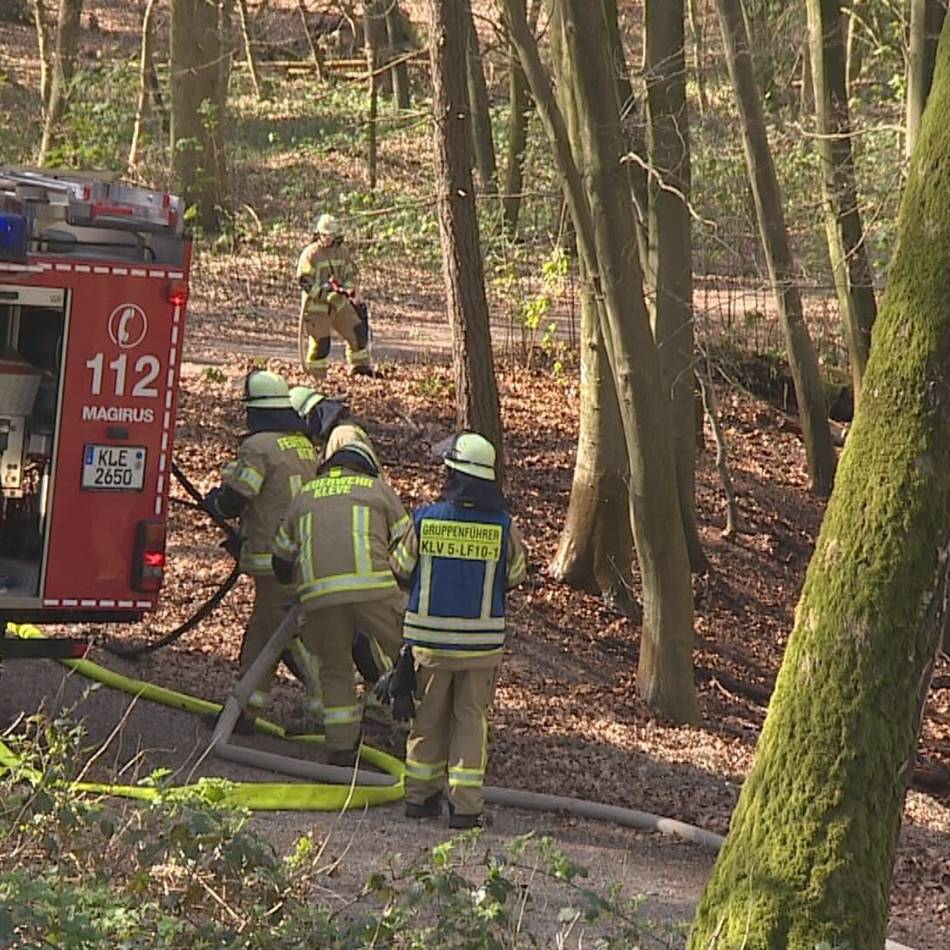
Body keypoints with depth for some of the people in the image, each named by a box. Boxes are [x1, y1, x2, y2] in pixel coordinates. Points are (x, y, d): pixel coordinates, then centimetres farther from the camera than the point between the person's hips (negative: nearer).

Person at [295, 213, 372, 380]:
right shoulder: (310, 254, -12)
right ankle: (317, 378, 7)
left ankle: (361, 368, 20)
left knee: (358, 333, 5)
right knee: (320, 342, -6)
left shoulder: (342, 251, 6)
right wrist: (324, 290, -29)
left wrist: (347, 287, -11)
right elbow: (304, 282, -17)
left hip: (339, 303, 6)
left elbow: (351, 274, 12)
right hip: (317, 305, -6)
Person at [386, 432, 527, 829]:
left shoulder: (424, 520, -9)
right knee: (470, 718, 8)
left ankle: (420, 796, 23)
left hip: (429, 639, 1)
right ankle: (465, 806, 3)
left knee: (429, 717, 16)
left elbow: (400, 569, 3)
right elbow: (515, 576, 6)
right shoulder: (503, 526, -9)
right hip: (482, 641, -1)